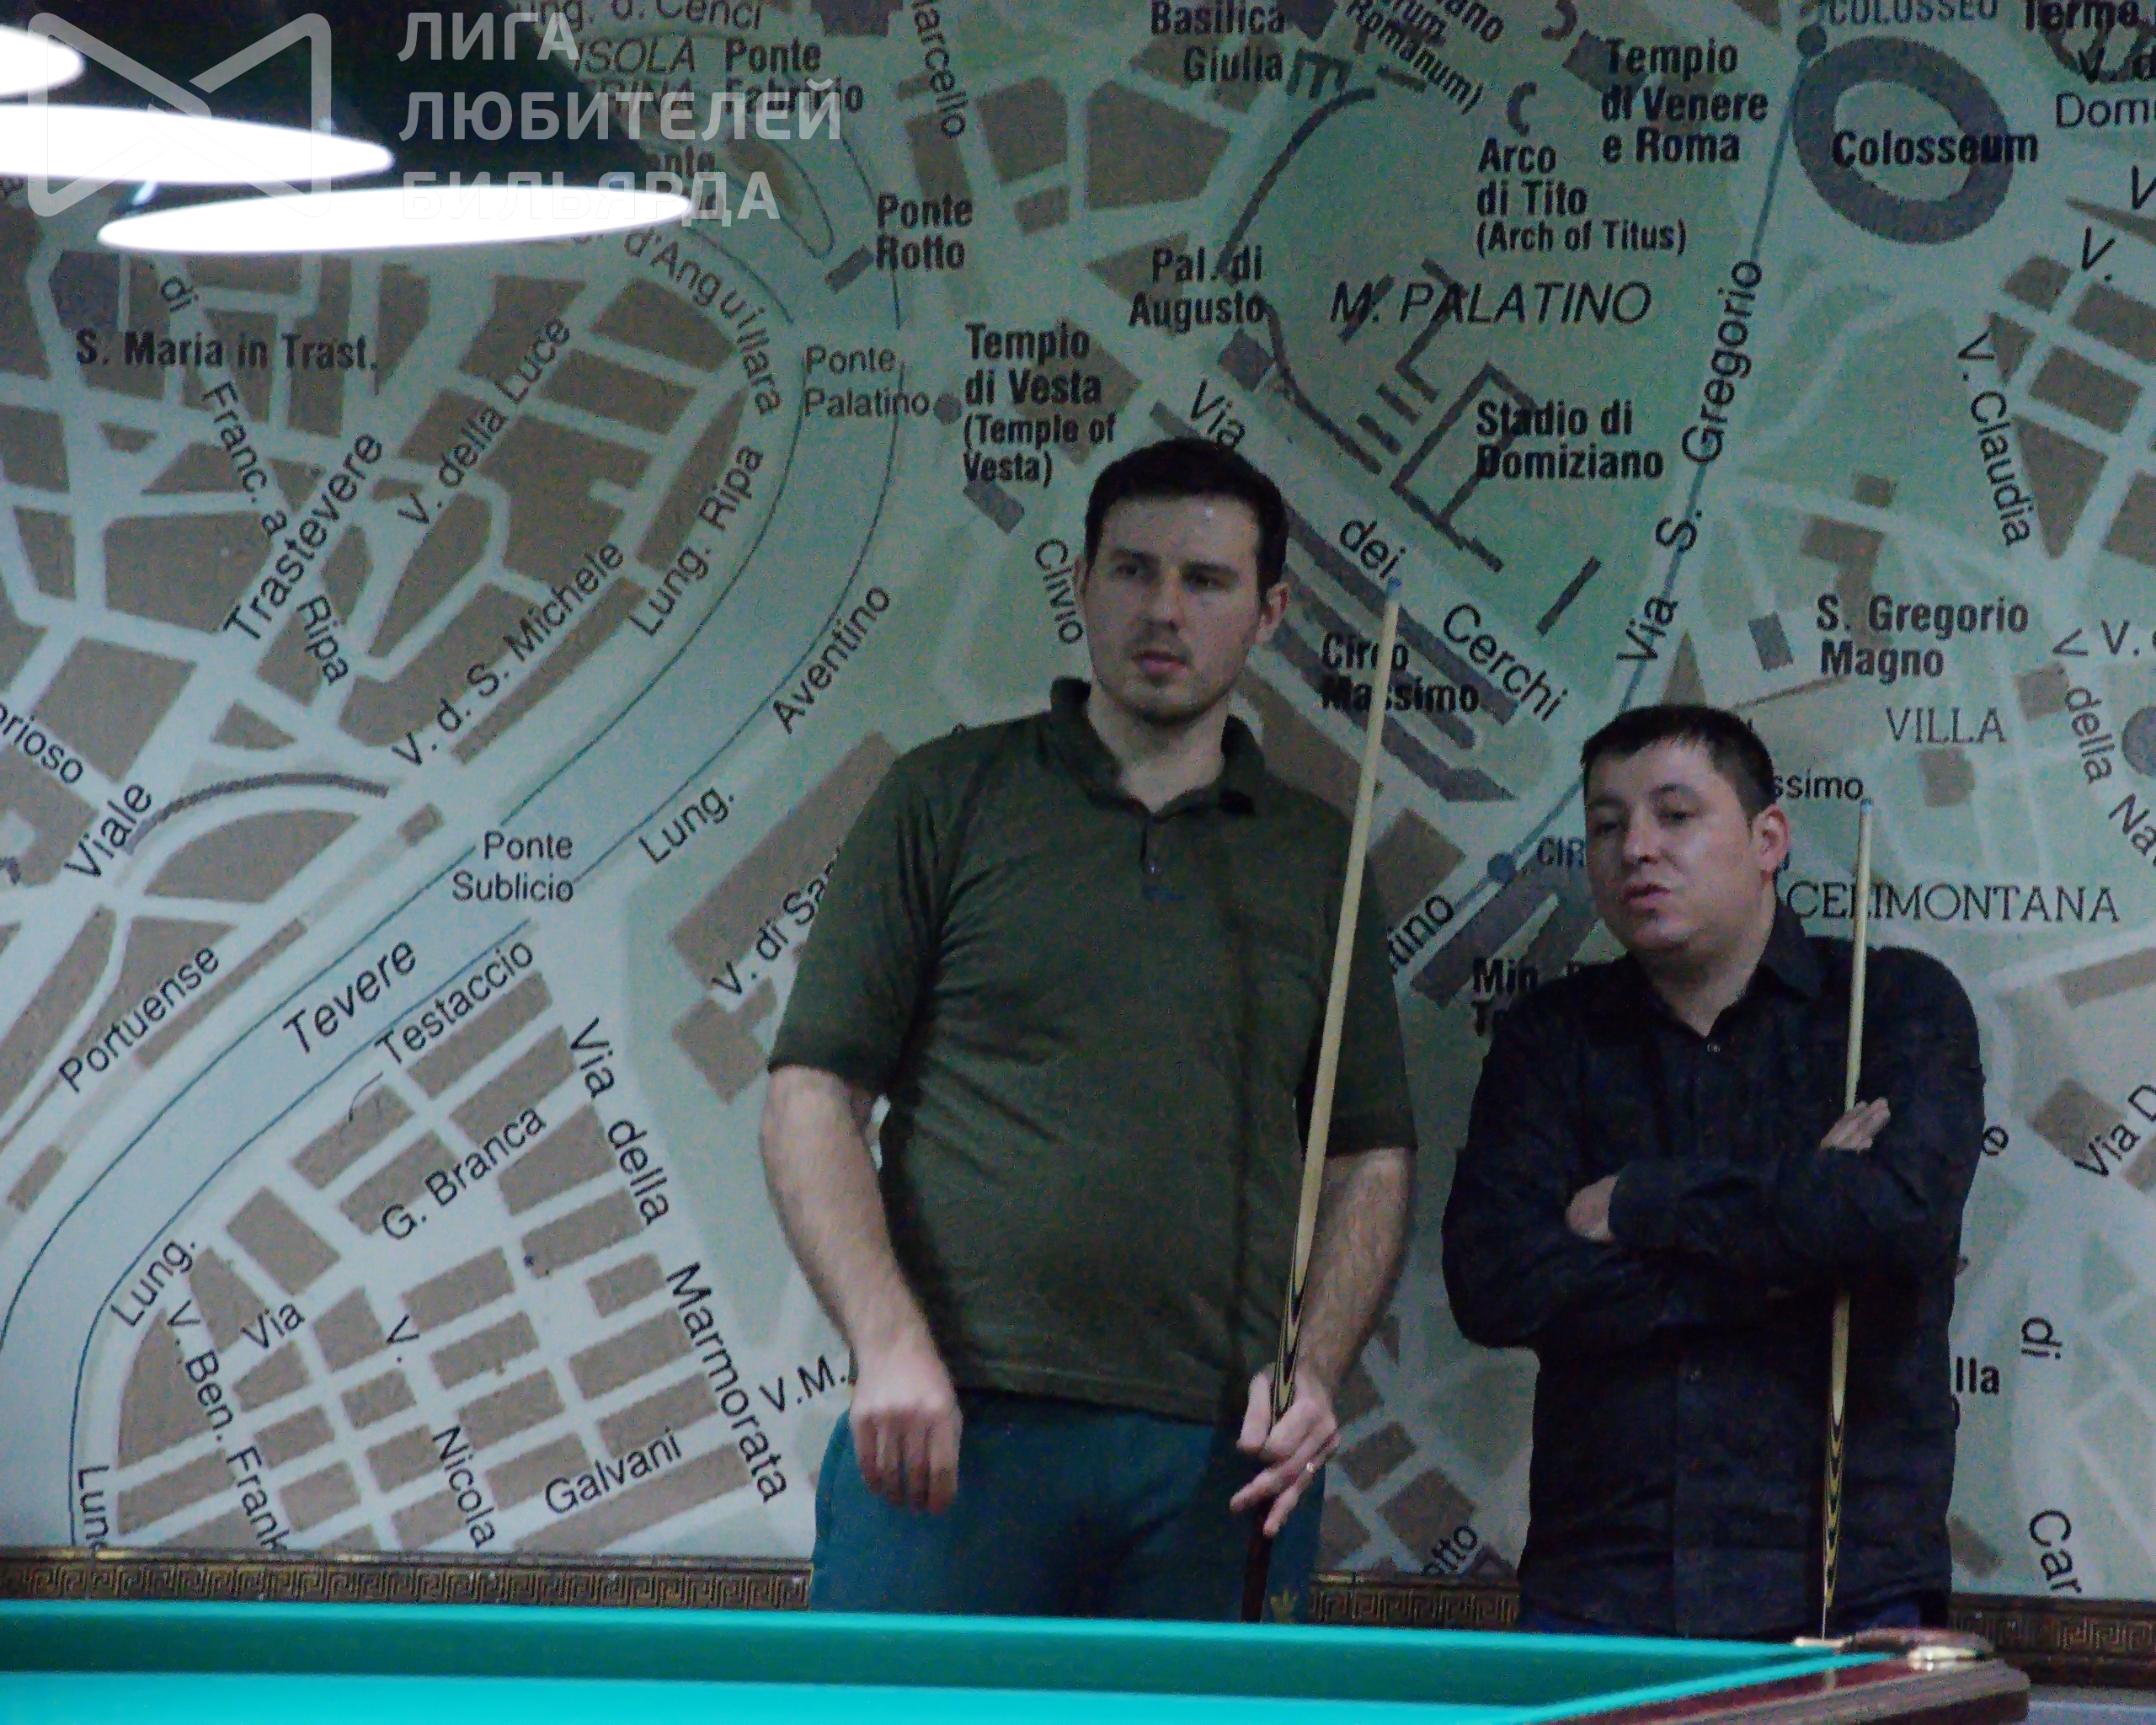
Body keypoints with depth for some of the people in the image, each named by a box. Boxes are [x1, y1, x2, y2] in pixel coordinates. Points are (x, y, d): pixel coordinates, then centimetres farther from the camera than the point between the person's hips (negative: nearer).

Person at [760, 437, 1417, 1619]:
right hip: (956, 1431, -2)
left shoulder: (1317, 857, 16)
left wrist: (1316, 1369, -1)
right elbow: (813, 1094, 3)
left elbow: (1372, 1156, 17)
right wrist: (889, 1342, -11)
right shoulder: (949, 799, 8)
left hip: (1224, 1454, 2)